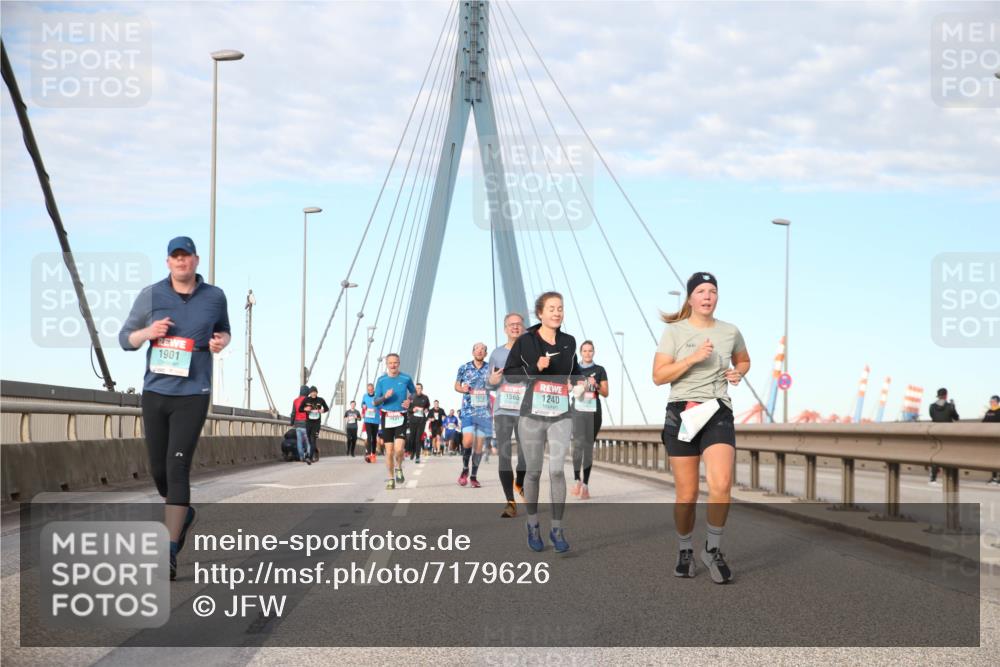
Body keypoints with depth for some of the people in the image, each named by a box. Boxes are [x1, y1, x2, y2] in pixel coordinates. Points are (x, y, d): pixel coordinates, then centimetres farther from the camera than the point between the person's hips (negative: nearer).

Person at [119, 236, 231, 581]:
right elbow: (125, 338, 8)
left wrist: (222, 341, -2)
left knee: (178, 467, -14)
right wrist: (148, 332, -13)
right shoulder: (151, 296, 1)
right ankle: (182, 512, 43)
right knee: (159, 470, 10)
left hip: (193, 394, -2)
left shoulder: (214, 296, 3)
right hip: (155, 392, 2)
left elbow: (223, 330, 22)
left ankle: (169, 553, -17)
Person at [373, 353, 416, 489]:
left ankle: (399, 468, 15)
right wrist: (385, 397, -17)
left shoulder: (406, 378, 0)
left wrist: (409, 400, -1)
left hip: (401, 417, -1)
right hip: (387, 417, 1)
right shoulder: (381, 380, 2)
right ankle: (391, 478, 16)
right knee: (389, 451, 2)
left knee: (399, 449, -16)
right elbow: (376, 402, 2)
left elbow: (413, 391, 19)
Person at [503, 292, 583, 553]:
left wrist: (578, 383, 4)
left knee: (557, 470, -9)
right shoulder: (525, 341, -2)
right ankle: (533, 526, 21)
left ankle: (557, 529, 0)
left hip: (561, 416, 2)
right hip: (532, 415, -2)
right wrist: (534, 368, -15)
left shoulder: (569, 342, 8)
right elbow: (507, 373, -2)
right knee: (533, 471, 6)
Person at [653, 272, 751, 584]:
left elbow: (743, 360, 28)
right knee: (687, 494, 0)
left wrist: (738, 373, 6)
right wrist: (693, 358, -16)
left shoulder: (730, 332, 8)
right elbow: (658, 376, -6)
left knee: (721, 485, -19)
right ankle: (685, 551, 23)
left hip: (718, 413, 1)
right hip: (681, 413, -1)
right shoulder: (674, 331, 0)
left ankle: (713, 549, 0)